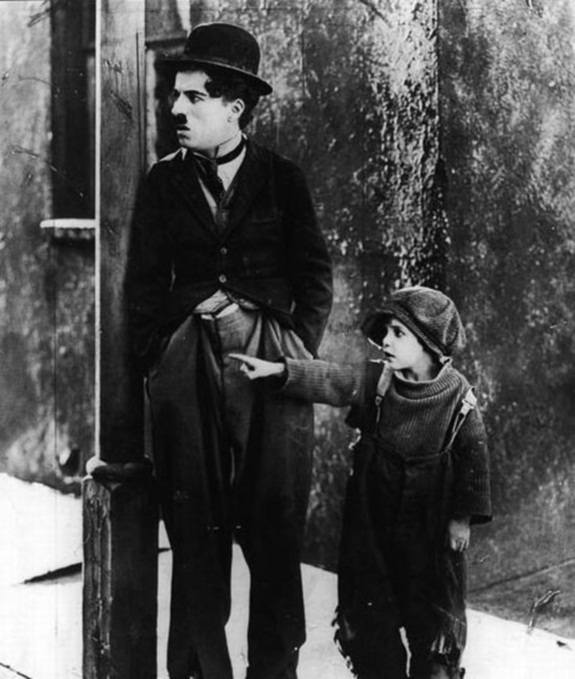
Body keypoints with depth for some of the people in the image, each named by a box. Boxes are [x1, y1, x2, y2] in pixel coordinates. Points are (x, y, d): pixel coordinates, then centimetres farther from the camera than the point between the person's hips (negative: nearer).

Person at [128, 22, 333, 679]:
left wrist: (299, 352, 1)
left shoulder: (282, 178, 6)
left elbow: (314, 274, 9)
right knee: (195, 531, 1)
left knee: (274, 528, 1)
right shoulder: (164, 181, 8)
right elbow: (145, 282, 9)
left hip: (272, 361, -1)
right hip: (188, 372, 1)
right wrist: (159, 360, 1)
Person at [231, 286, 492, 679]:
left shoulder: (458, 398, -13)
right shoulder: (375, 381, -8)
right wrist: (278, 371, -33)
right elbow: (330, 380, -19)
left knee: (431, 611, 9)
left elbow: (473, 455, -7)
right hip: (373, 511, 3)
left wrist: (464, 515, -7)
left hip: (430, 522, -2)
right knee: (370, 608, 11)